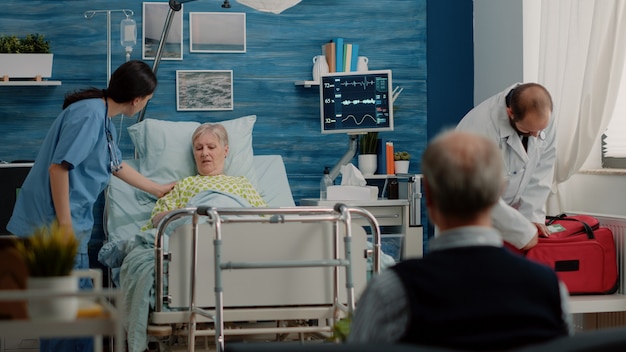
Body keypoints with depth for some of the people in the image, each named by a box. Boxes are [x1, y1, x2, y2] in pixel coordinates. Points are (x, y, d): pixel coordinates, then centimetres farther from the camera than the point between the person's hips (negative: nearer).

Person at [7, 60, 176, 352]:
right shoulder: (89, 114, -18)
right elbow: (58, 166, -23)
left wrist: (156, 189, 40)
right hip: (56, 221, -10)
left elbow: (116, 166, 29)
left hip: (70, 220, 10)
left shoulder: (104, 119, 14)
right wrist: (64, 224, -23)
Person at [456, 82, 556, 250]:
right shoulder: (480, 129, -34)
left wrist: (533, 214, -14)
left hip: (508, 209, 5)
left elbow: (542, 167, -6)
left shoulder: (542, 115, -16)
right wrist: (524, 232, -26)